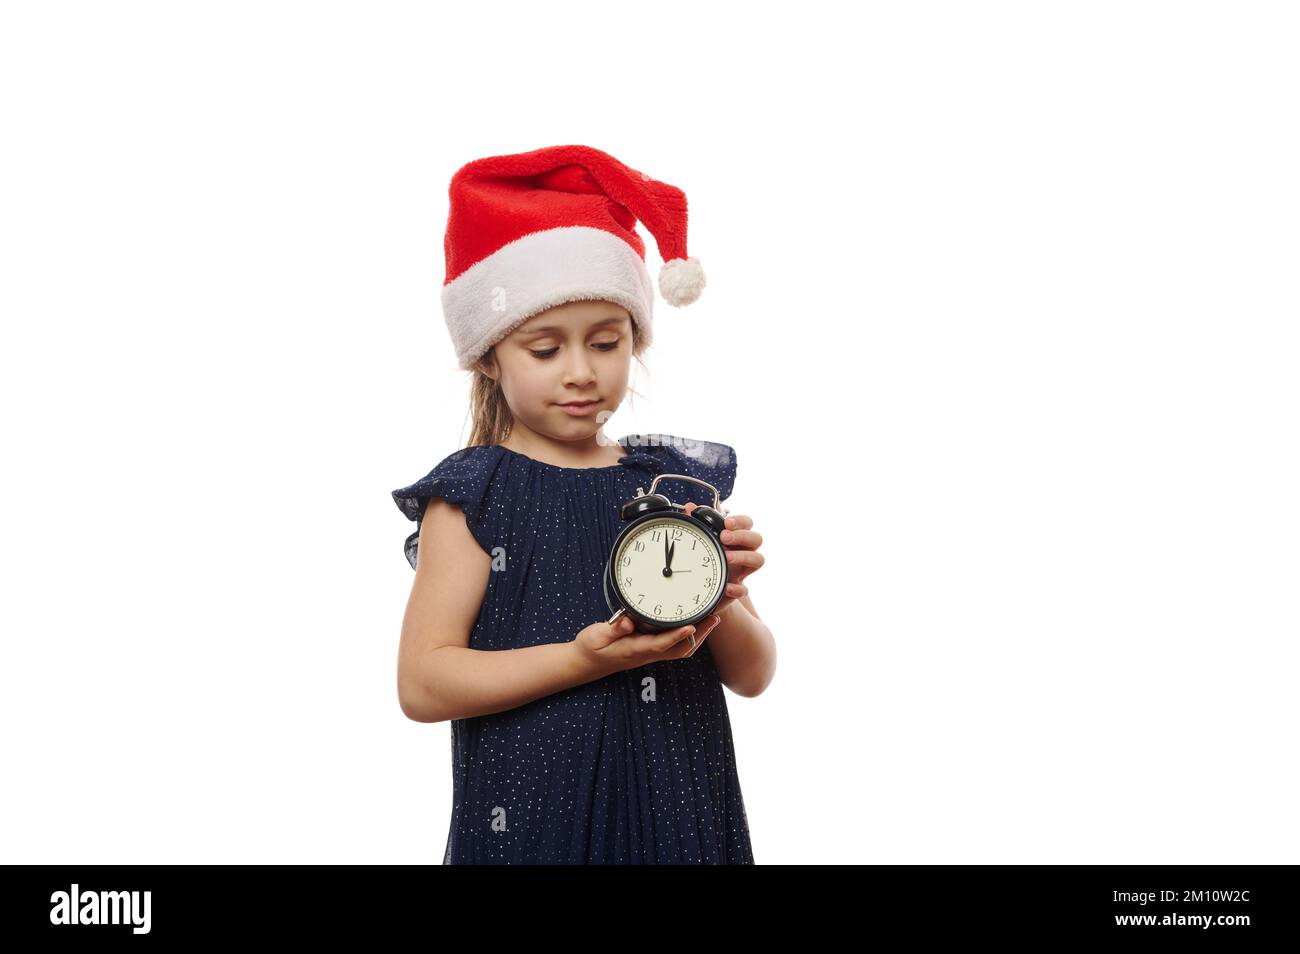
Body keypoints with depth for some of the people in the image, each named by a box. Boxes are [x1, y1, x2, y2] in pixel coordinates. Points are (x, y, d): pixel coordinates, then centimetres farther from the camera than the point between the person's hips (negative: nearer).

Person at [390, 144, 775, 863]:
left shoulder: (680, 481, 4)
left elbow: (753, 676, 6)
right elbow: (422, 683, -12)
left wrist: (720, 606, -15)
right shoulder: (474, 493, -6)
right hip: (533, 815, -3)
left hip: (680, 812, 4)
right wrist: (584, 660, -21)